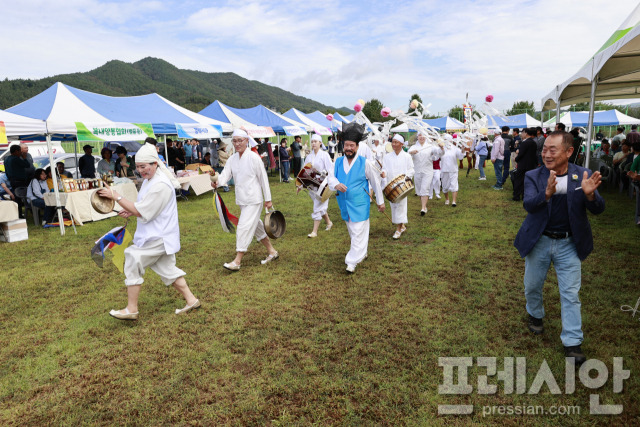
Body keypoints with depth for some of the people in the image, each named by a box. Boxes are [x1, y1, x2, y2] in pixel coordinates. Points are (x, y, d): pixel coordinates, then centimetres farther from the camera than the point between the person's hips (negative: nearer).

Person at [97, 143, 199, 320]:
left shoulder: (160, 185, -23)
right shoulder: (150, 180, 11)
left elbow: (142, 212, -22)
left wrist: (116, 197, -17)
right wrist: (131, 211, 6)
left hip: (156, 238, -10)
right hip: (161, 235, 10)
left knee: (133, 264, -1)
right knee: (168, 269, 14)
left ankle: (131, 309, 12)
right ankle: (191, 300, 20)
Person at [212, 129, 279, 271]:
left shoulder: (254, 157, -12)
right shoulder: (232, 159, 7)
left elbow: (263, 178, -9)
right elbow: (226, 174, -5)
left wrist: (268, 199, -8)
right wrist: (218, 182, -28)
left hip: (253, 199, -8)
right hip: (242, 199, 8)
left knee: (244, 227, -11)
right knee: (255, 225, 16)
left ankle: (237, 261, -5)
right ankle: (272, 251, 31)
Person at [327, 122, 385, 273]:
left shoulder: (365, 163, -9)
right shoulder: (338, 162, 2)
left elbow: (375, 182, -2)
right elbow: (331, 177, -1)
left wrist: (380, 201, 3)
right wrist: (336, 184, -25)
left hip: (359, 205, -5)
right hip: (344, 204, 5)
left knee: (358, 233, -5)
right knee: (352, 232, 20)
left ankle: (352, 262, 2)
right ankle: (362, 253, 40)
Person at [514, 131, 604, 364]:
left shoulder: (583, 175, -7)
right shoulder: (533, 176, -9)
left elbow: (598, 209, -11)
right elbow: (528, 205, -24)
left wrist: (590, 194, -34)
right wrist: (547, 193, -45)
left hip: (569, 244, 0)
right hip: (539, 242, 1)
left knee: (571, 294, 5)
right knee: (532, 286, 17)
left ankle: (572, 343, 17)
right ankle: (535, 315, 46)